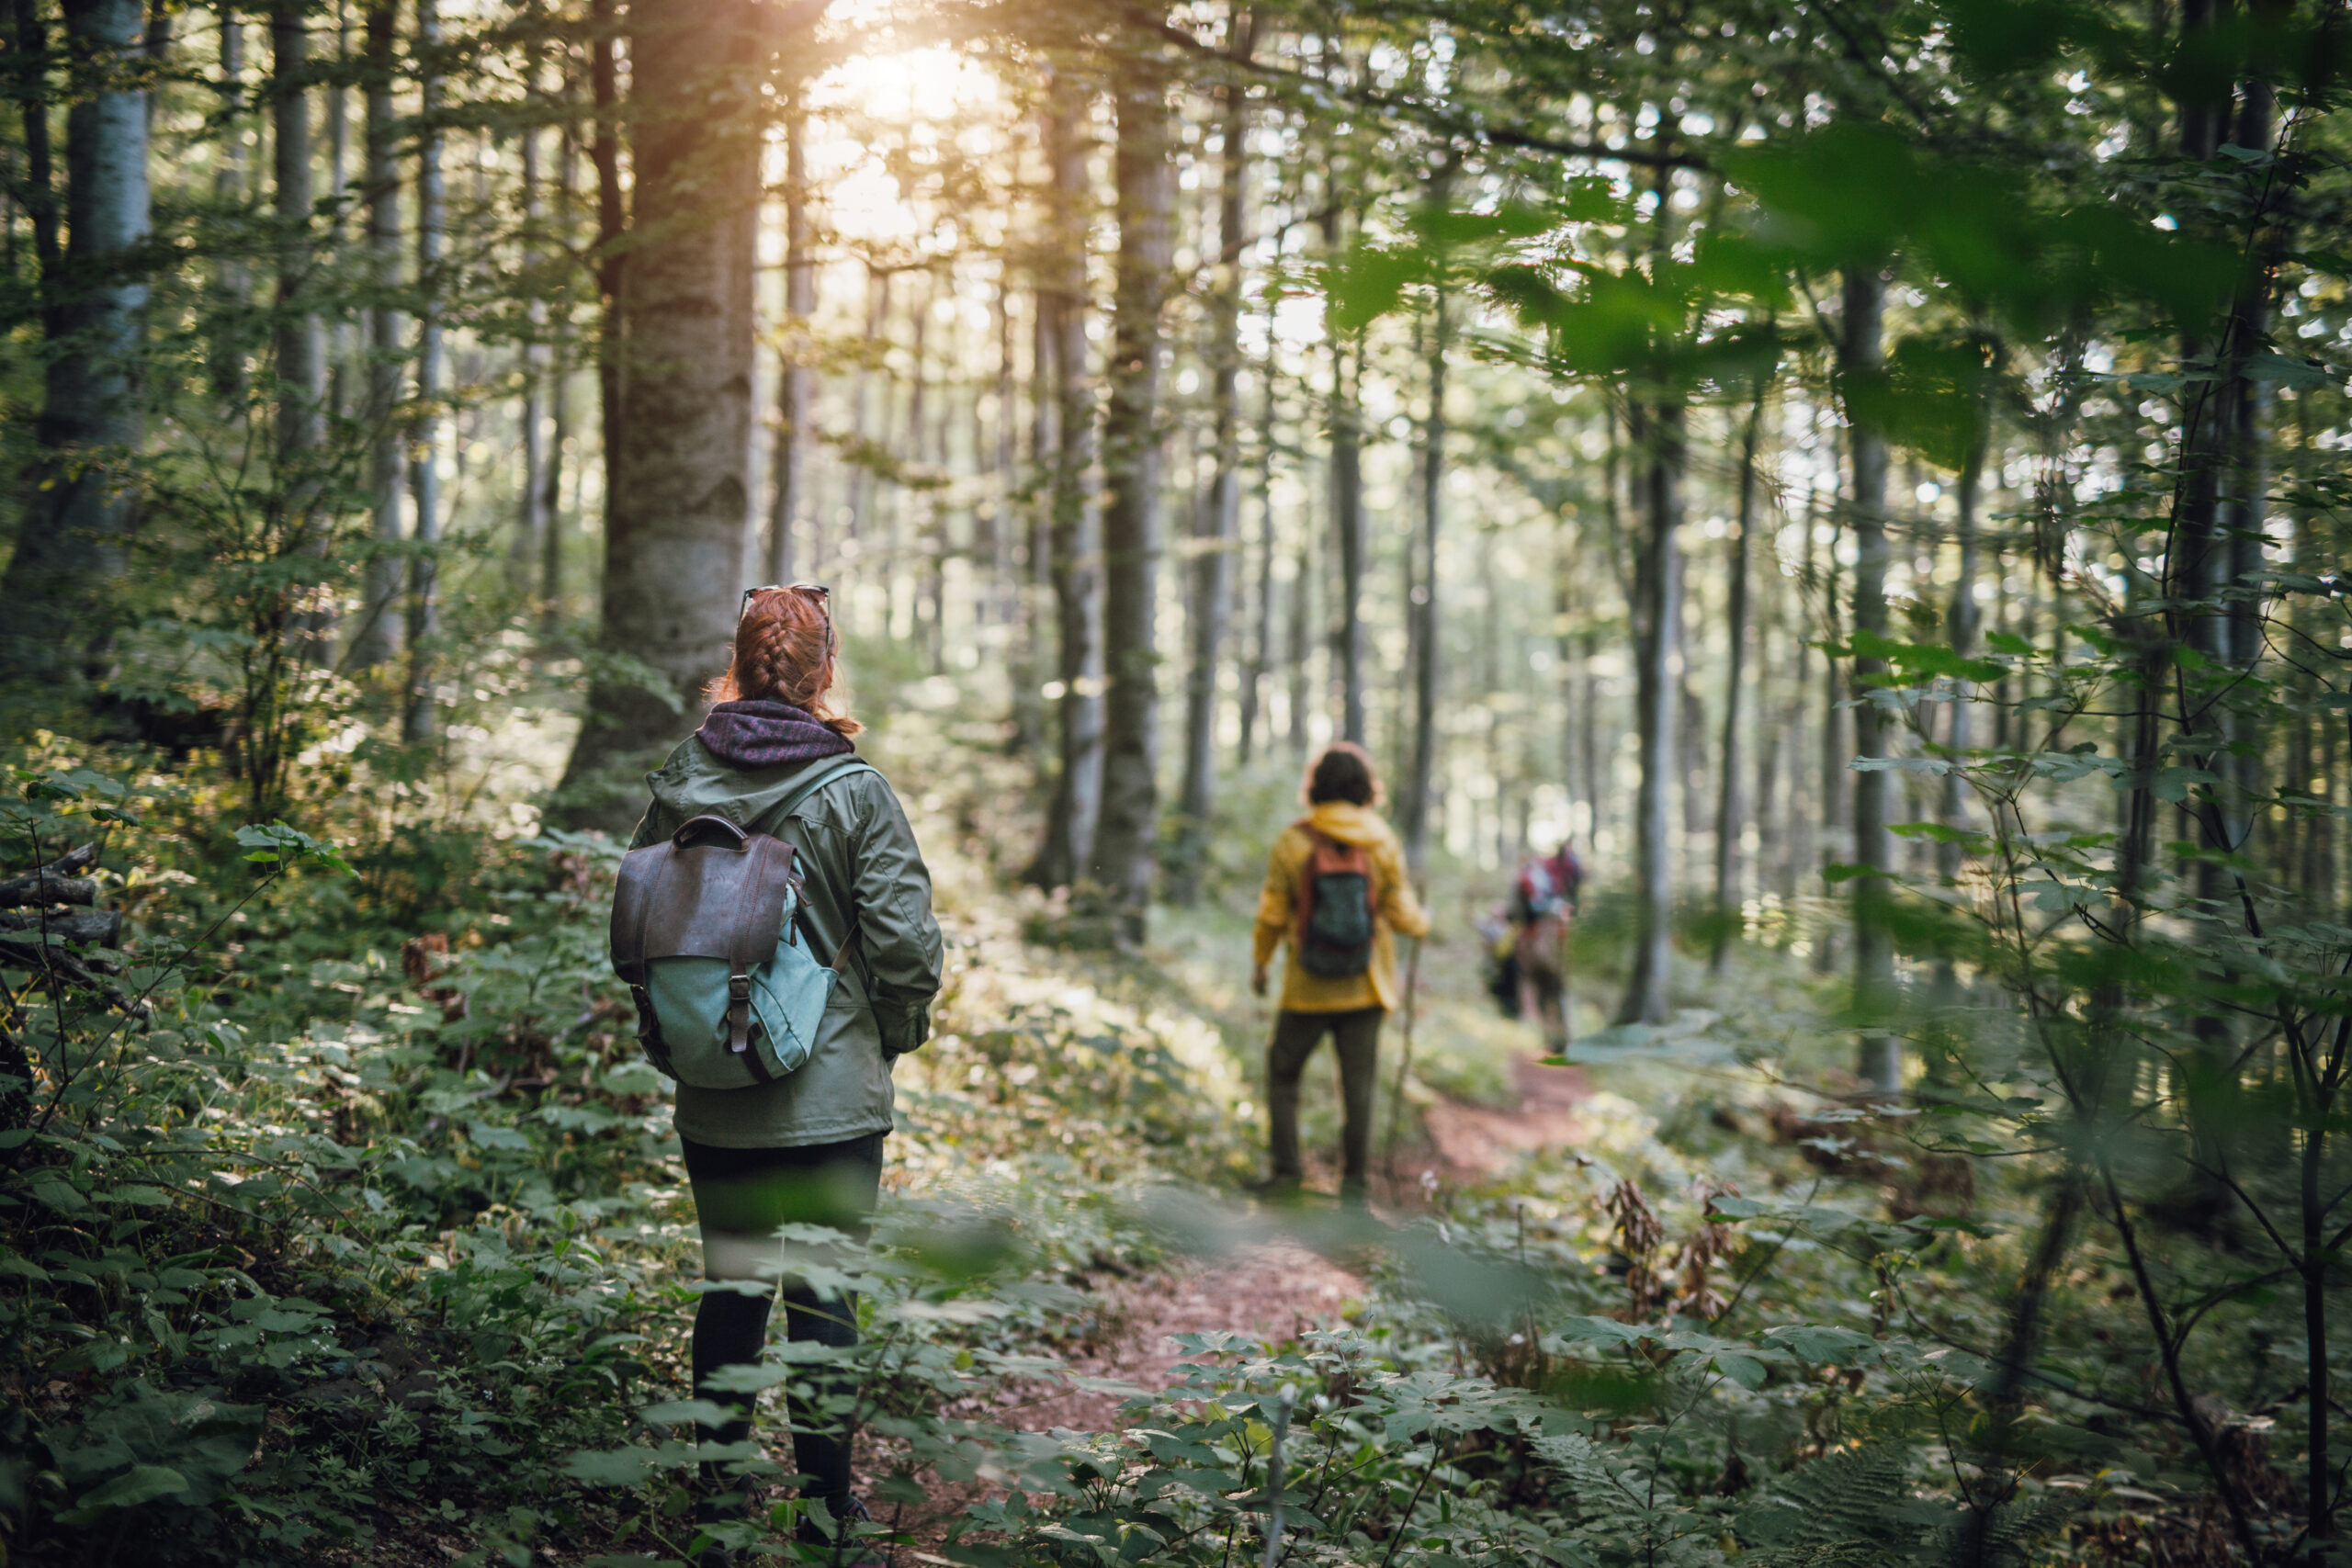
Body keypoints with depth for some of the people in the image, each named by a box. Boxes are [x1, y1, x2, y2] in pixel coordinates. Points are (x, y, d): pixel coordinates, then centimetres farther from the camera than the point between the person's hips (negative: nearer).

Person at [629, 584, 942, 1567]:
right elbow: (905, 942, -12)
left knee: (731, 1287, 14)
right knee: (824, 1296, 4)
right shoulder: (853, 792, -12)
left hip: (712, 1104, 4)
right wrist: (896, 1036, 6)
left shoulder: (680, 784, -1)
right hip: (832, 1097, -3)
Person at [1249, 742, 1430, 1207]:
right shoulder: (1383, 845, -6)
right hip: (1364, 990, 1)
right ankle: (1353, 1182, 10)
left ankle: (1286, 1168, 10)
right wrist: (1422, 923, 21)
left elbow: (1272, 914, -6)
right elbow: (1402, 915, -3)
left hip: (1306, 990, -1)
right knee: (1358, 1083, 8)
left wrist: (1259, 963, 11)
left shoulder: (1292, 842, -10)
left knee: (1283, 1072, 15)